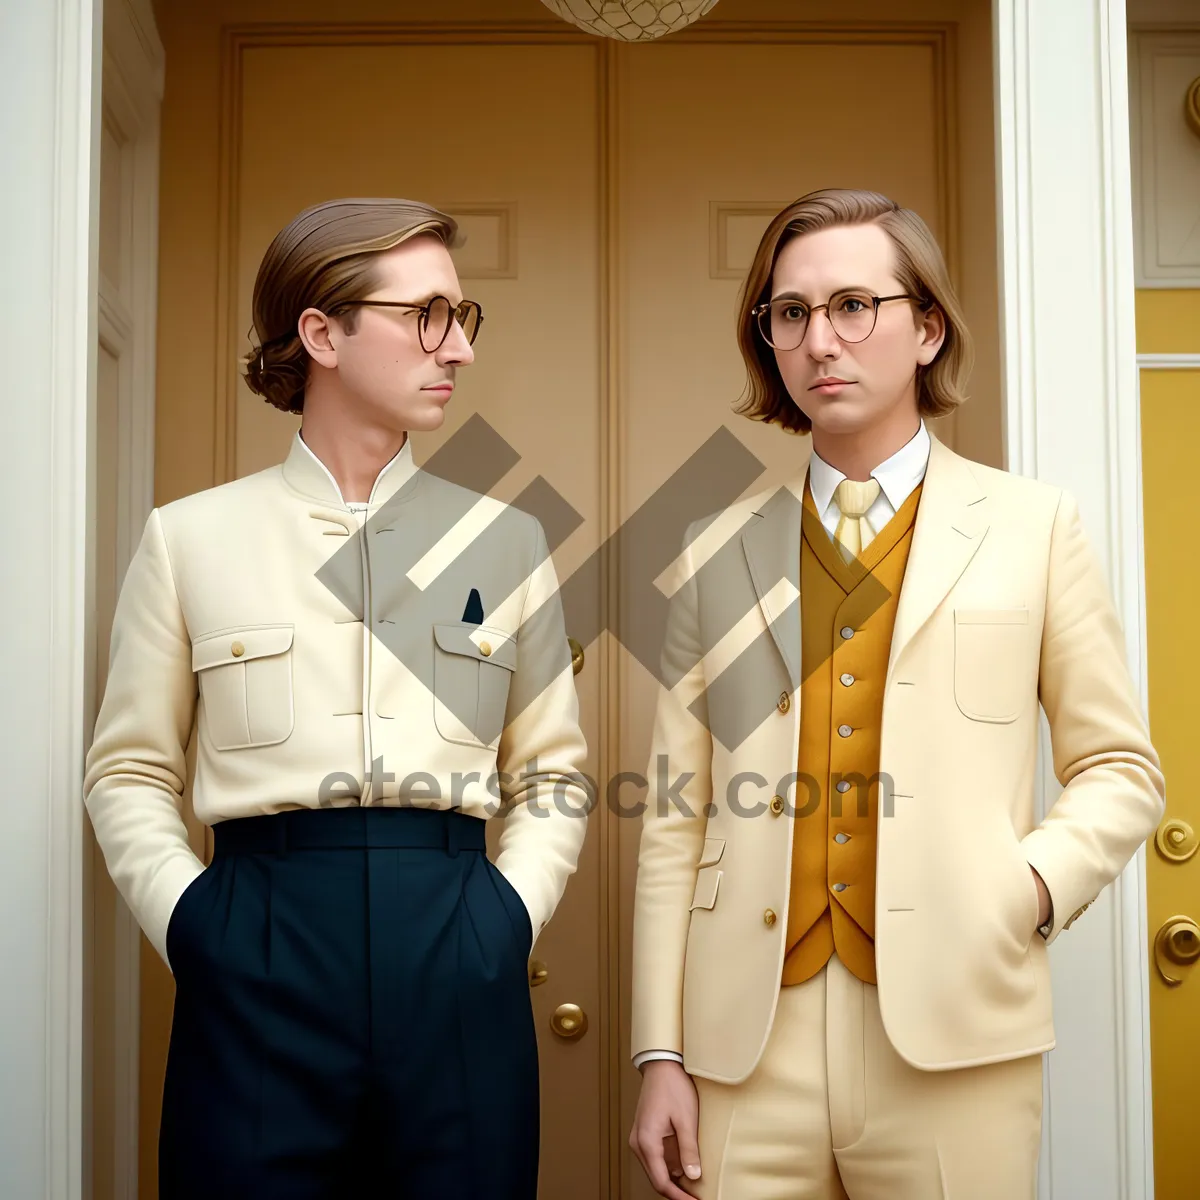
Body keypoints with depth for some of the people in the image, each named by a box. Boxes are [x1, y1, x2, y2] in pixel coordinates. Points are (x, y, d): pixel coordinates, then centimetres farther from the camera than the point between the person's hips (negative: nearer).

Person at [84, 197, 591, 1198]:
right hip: (255, 963, -1)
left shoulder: (505, 541, 9)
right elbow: (130, 772, 8)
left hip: (459, 965, 2)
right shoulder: (191, 537, 6)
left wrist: (508, 913, -3)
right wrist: (188, 920, -5)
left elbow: (553, 773, 11)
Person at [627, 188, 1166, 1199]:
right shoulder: (719, 550, 10)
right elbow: (678, 820, 7)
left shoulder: (1034, 525, 7)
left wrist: (1031, 888, -10)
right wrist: (661, 1055, 2)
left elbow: (1121, 770, 8)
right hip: (750, 1050, 1)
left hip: (956, 1045, -1)